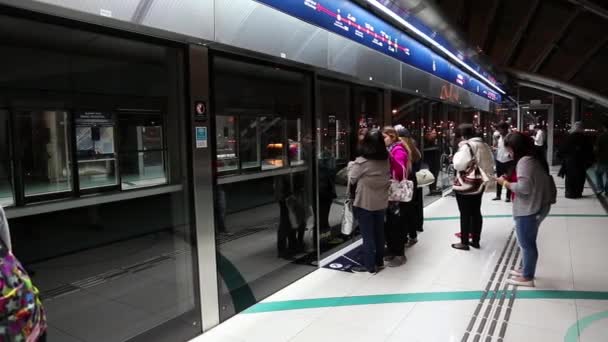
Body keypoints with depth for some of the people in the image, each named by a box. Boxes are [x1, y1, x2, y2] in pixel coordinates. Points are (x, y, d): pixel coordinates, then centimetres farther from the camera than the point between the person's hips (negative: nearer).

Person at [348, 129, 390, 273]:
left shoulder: (361, 162, -18)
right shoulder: (386, 159, 0)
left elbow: (352, 180, -6)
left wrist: (351, 165, 9)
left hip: (364, 203, -6)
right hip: (381, 201, 6)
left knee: (367, 234, 4)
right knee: (379, 232, 17)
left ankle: (369, 265, 13)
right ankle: (379, 261, 29)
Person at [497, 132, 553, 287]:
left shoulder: (525, 161, -21)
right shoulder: (534, 157, 9)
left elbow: (524, 187, -27)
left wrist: (505, 183, -14)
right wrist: (511, 180, 8)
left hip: (529, 209, -10)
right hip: (538, 206, 10)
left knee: (526, 243, 4)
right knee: (528, 241, 22)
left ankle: (527, 277, 17)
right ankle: (525, 269, 37)